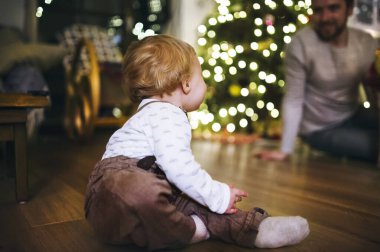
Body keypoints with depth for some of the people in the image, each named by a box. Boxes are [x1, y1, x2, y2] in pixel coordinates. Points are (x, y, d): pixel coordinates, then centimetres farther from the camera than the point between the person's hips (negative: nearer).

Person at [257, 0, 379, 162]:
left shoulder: (367, 42, -5)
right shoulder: (301, 44, -22)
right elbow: (293, 101, -21)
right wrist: (285, 150, -22)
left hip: (354, 116, 5)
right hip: (321, 130, -5)